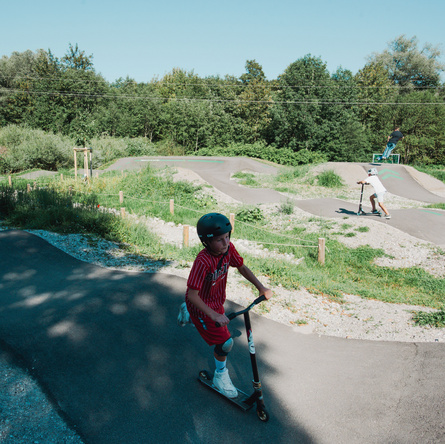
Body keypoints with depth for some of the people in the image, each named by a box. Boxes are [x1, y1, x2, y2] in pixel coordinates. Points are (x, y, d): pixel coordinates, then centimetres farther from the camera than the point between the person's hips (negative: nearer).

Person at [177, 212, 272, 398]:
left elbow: (242, 268, -1)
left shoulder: (229, 248, -18)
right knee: (225, 342, -6)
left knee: (218, 331, 32)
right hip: (201, 305, -7)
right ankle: (220, 377, 22)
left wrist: (261, 287, -9)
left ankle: (187, 312, 58)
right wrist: (214, 315, -43)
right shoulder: (203, 261, -38)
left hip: (216, 302, 7)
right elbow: (192, 295, -38)